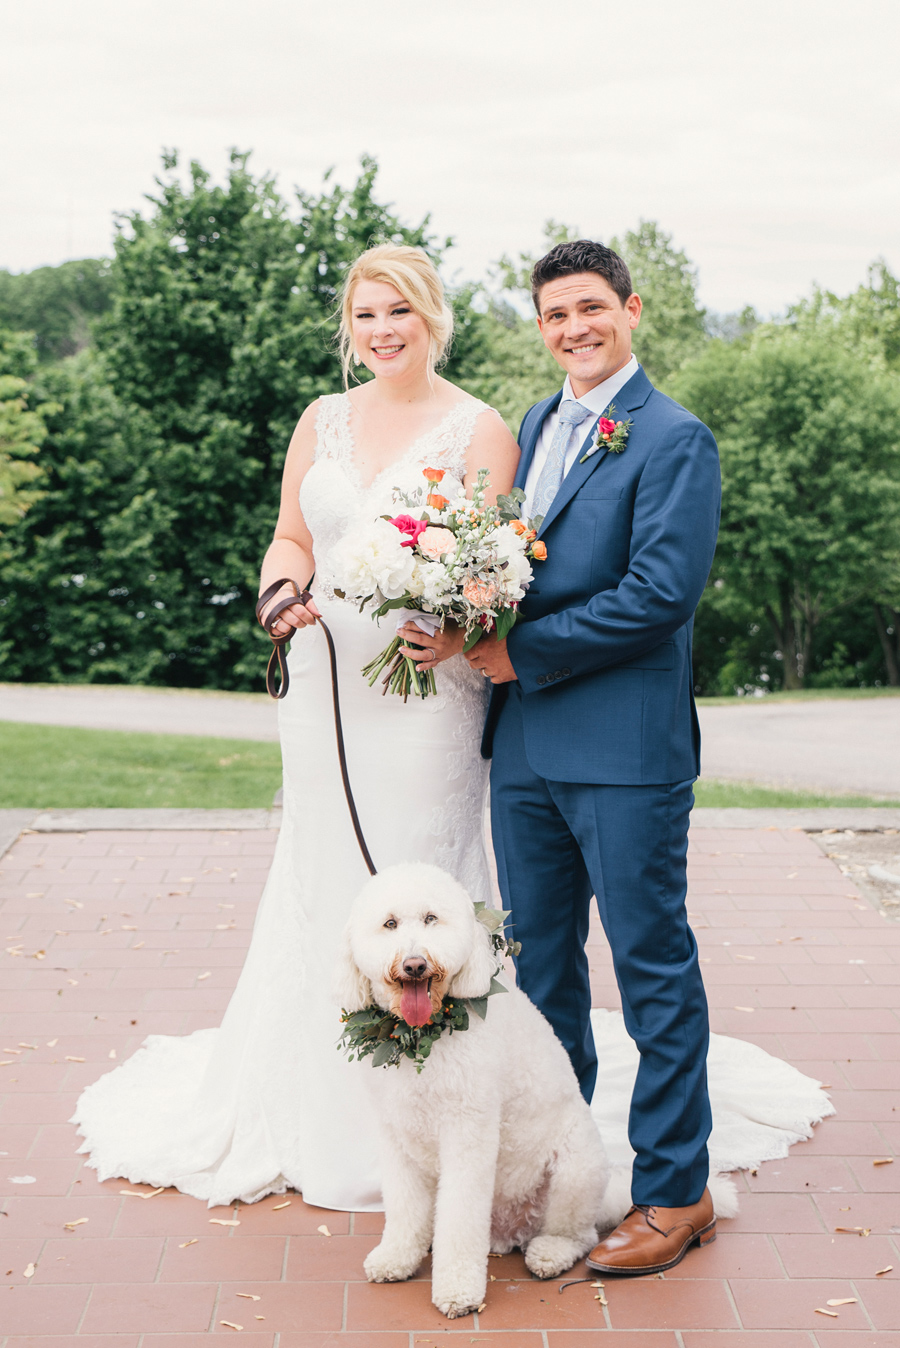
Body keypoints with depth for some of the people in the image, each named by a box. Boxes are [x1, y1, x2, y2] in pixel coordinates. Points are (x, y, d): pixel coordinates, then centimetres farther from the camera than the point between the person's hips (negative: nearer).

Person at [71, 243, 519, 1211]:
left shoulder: (480, 430, -1)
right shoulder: (322, 421, 11)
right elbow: (291, 537, 15)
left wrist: (456, 632, -27)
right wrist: (284, 593, -8)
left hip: (427, 687, -4)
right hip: (325, 683, 4)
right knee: (323, 886, 9)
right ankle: (315, 1109, 24)